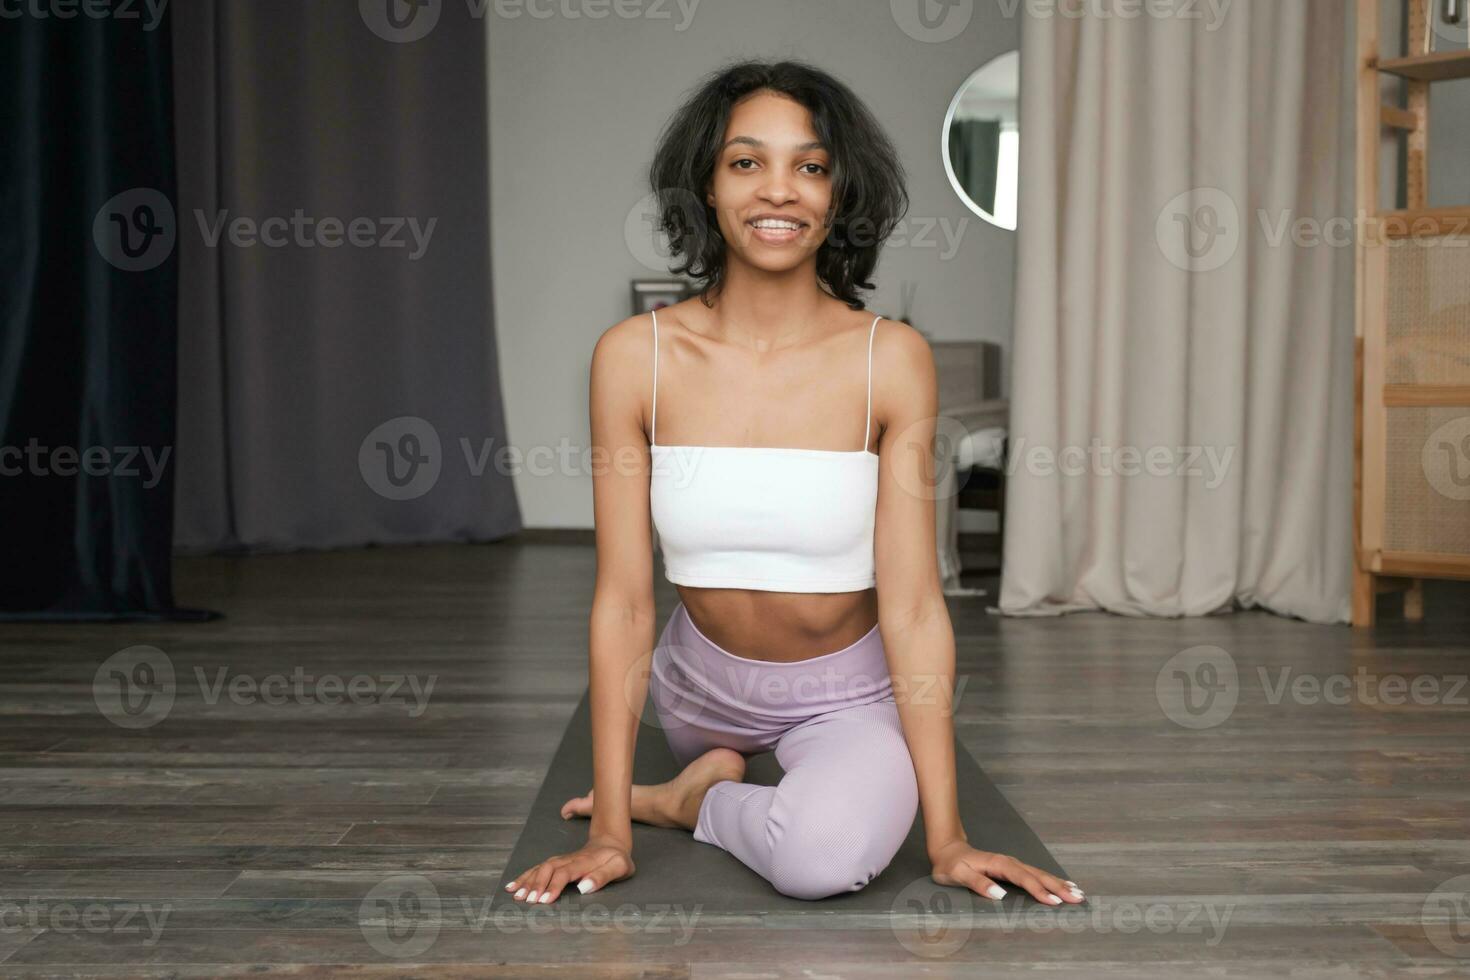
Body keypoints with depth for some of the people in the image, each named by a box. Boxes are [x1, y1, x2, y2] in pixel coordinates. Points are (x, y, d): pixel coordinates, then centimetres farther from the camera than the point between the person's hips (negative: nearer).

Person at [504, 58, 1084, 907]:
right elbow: (622, 600, -15)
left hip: (849, 691, -2)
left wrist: (947, 837, -19)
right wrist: (607, 833, -16)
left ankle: (690, 799, -3)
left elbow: (913, 606, -17)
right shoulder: (636, 356, -15)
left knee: (826, 854, -32)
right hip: (703, 684, 3)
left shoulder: (892, 359, -18)